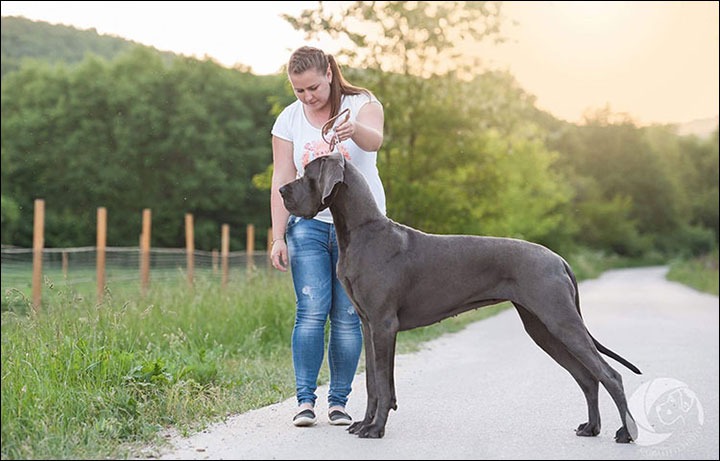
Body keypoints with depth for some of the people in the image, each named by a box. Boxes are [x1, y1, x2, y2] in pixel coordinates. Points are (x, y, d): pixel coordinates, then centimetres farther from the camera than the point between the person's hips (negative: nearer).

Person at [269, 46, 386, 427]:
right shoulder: (289, 120, 5)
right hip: (309, 225, 1)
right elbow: (282, 181, 3)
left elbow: (374, 140, -25)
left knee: (348, 316, -3)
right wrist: (278, 237, -3)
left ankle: (339, 401, 7)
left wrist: (354, 129, -48)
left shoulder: (362, 105, -2)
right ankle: (305, 400, -3)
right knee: (311, 312, -10)